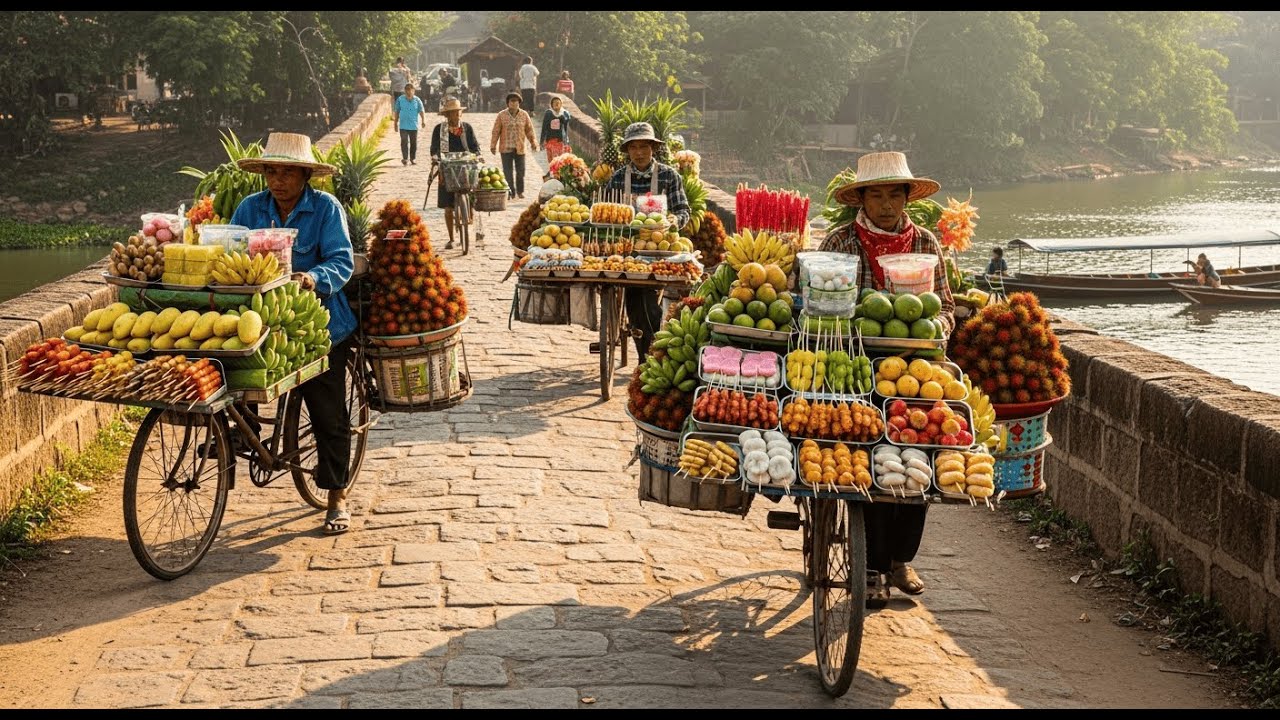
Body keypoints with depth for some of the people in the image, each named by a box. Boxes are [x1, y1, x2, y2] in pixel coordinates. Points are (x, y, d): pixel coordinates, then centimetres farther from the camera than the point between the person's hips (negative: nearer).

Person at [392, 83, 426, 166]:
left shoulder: (417, 100, -1)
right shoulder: (400, 99, 0)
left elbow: (421, 111, -5)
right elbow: (396, 111, 9)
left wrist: (423, 120, -20)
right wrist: (396, 122, 11)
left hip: (414, 125, 1)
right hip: (403, 125, -1)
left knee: (413, 142, 8)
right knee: (404, 142, -10)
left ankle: (413, 158, 22)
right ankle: (405, 158, -8)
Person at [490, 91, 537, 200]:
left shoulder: (524, 115, 4)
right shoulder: (501, 115, -1)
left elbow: (529, 130, 9)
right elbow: (496, 131, 0)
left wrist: (533, 143, 4)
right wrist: (493, 145, -2)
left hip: (520, 148, 2)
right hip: (506, 148, -2)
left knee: (520, 171, 8)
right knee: (508, 172, -1)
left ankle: (520, 191, 21)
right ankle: (510, 192, 5)